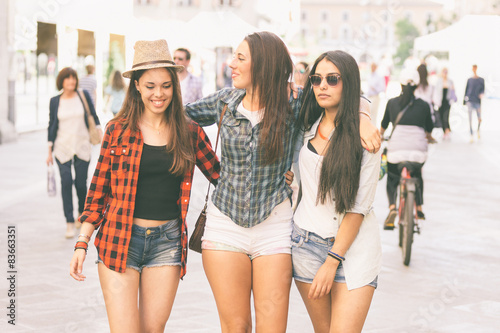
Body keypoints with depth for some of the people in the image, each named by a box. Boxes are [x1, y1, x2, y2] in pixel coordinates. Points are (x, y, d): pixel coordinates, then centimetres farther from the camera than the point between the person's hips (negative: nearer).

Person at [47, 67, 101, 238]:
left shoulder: (84, 96, 2)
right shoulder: (55, 101, 4)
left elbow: (94, 117, 7)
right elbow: (52, 126, 8)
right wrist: (49, 151, 7)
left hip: (82, 146, 0)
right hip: (63, 147, 0)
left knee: (81, 183, 1)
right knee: (66, 181, -12)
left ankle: (82, 213, 28)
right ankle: (70, 222, -7)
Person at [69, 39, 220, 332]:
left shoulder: (190, 133, 5)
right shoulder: (118, 130, 2)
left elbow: (221, 176, 12)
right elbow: (98, 190, 5)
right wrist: (82, 243, 1)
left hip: (167, 242, 2)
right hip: (119, 241, -1)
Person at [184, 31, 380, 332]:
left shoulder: (293, 105, -6)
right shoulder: (226, 101, 3)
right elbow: (185, 114, 19)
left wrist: (362, 118, -17)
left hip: (274, 226, -2)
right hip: (225, 225, 2)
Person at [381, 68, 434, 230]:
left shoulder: (392, 102, 6)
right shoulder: (423, 105, 7)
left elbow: (384, 124, 21)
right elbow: (429, 127, 21)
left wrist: (380, 135, 43)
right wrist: (428, 137, 45)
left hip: (396, 147, -1)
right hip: (418, 149, 1)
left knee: (392, 178, 18)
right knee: (417, 176, 30)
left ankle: (392, 206, -7)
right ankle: (419, 208, 29)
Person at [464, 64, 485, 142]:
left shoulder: (481, 80, 6)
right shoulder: (469, 80, 10)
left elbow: (483, 90, 5)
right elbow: (466, 90, 11)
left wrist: (482, 94, -19)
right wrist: (465, 101, 7)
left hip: (477, 101, -1)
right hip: (470, 100, 1)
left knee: (479, 119, 2)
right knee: (470, 119, -5)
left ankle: (478, 131, 30)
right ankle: (471, 135, -3)